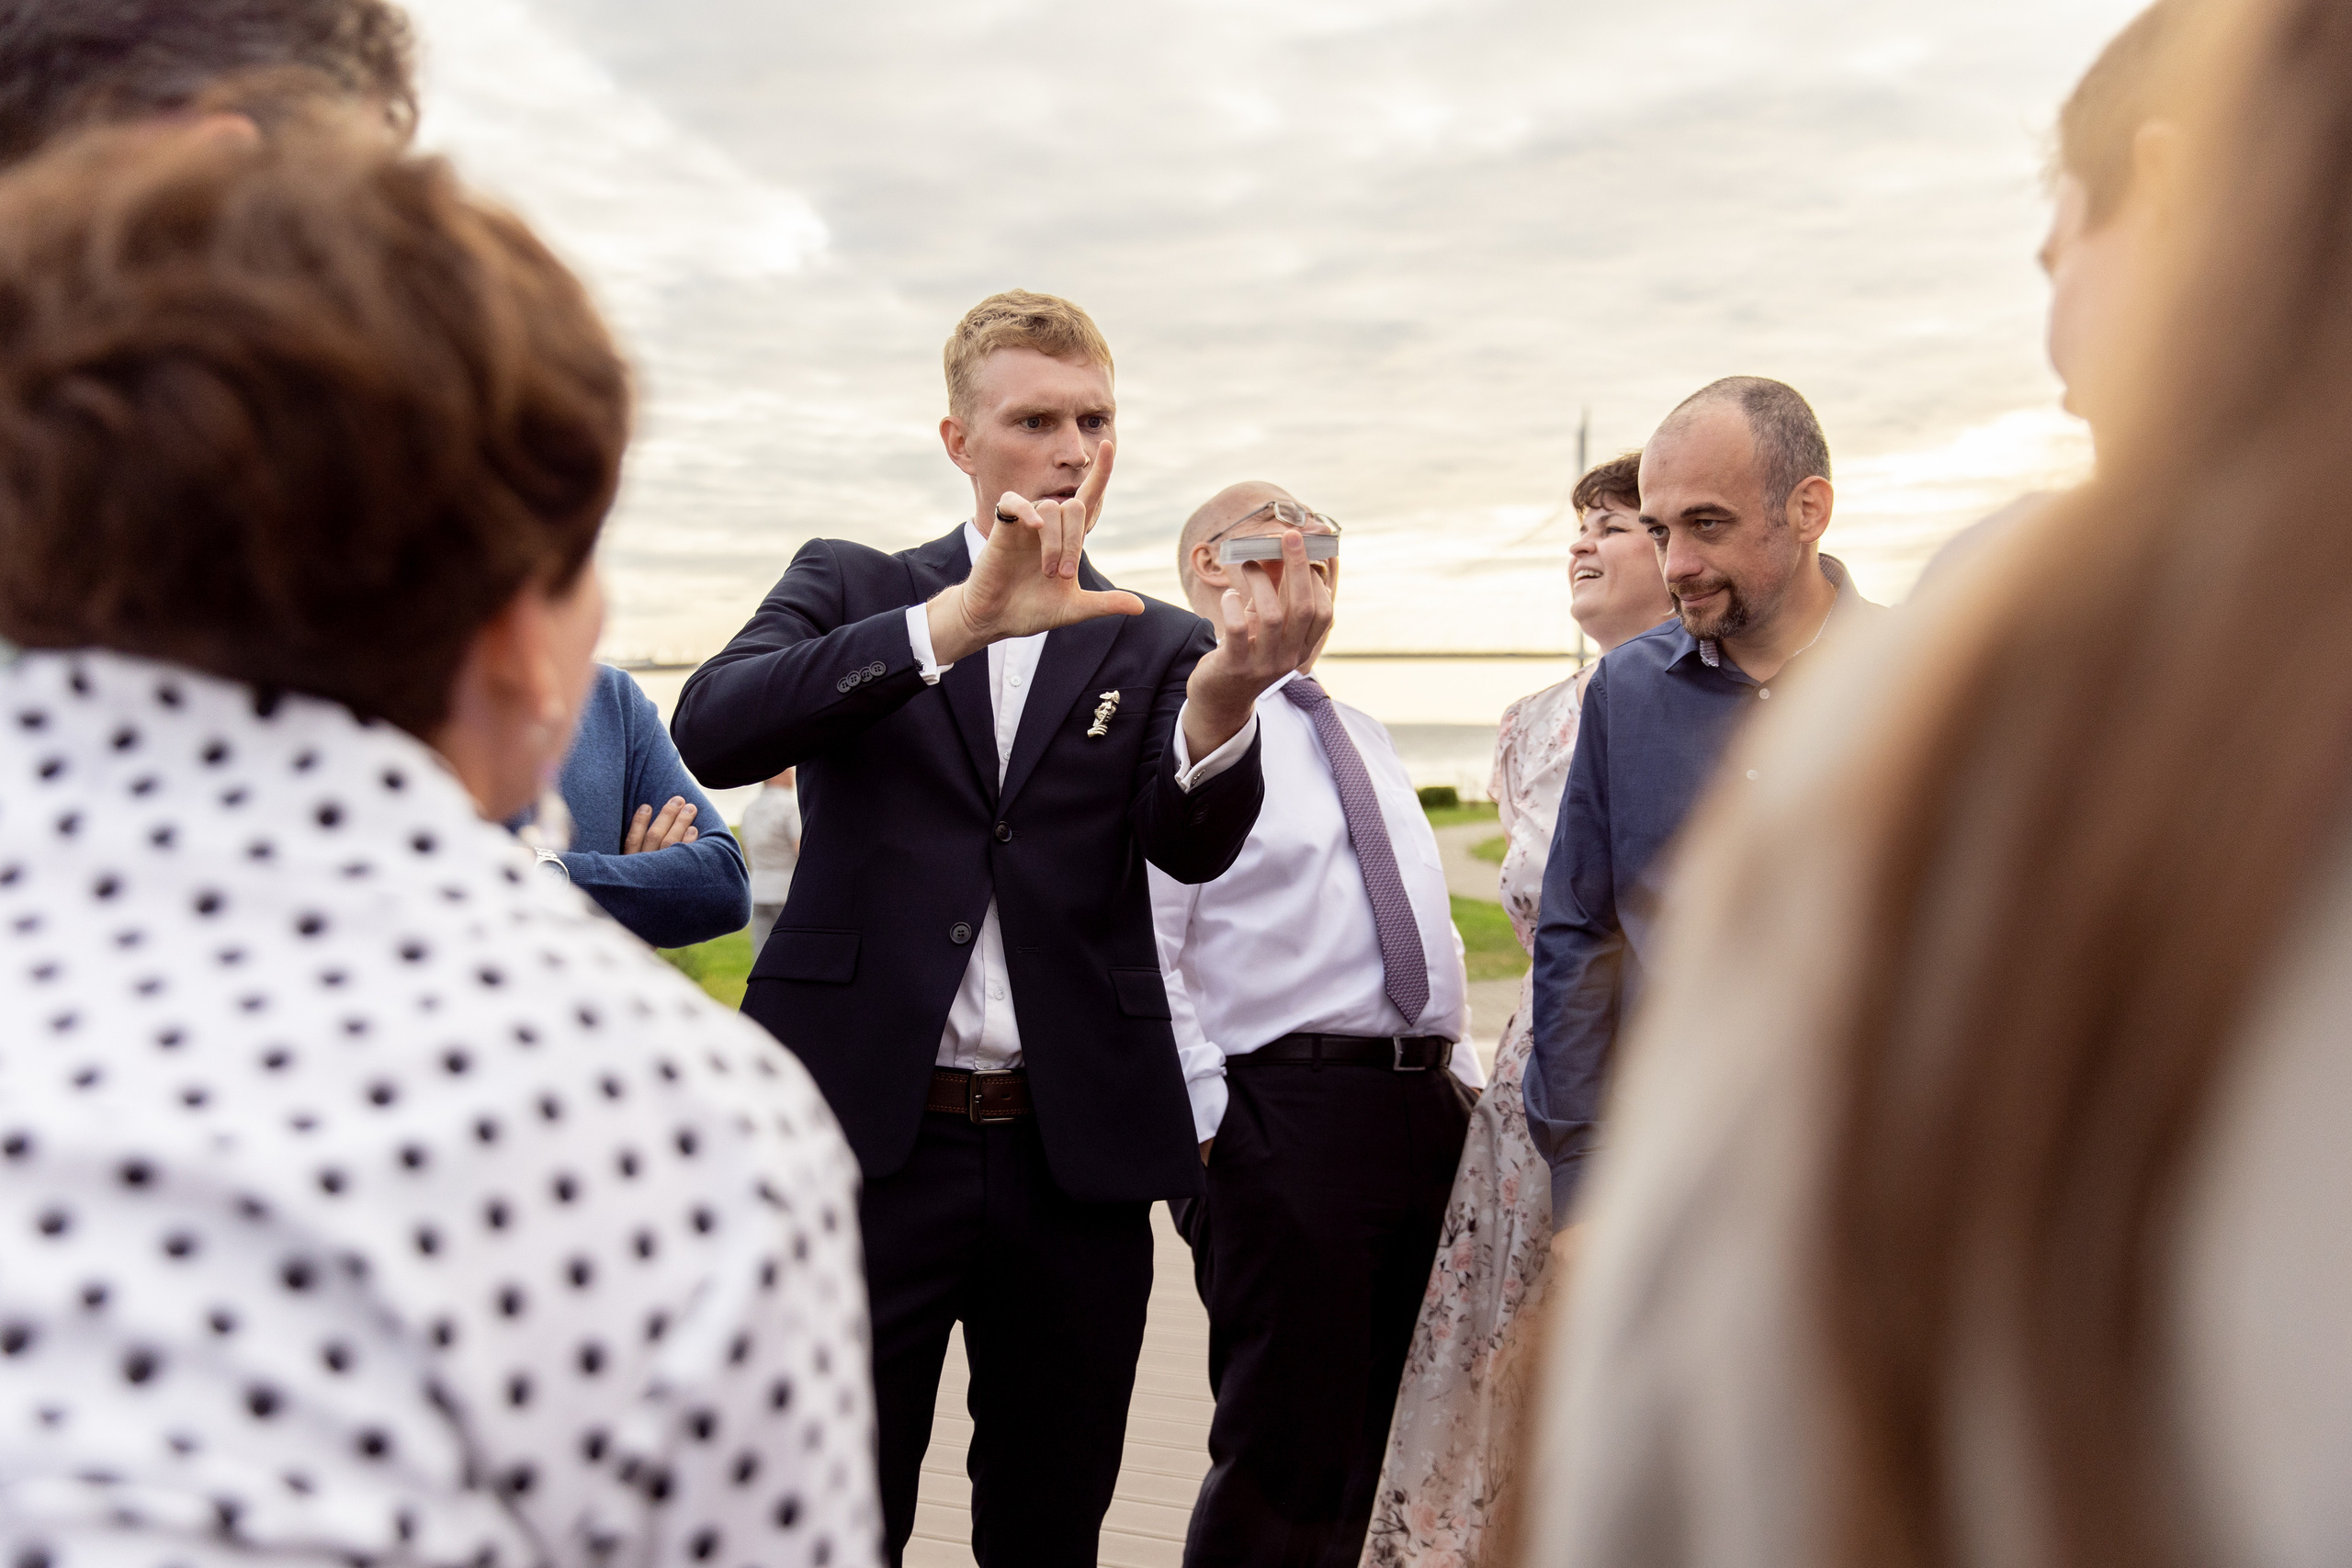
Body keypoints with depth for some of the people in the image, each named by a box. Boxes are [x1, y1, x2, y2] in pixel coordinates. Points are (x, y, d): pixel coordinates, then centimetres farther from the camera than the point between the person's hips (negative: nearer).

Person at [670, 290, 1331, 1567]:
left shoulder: (1158, 646, 9)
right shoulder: (850, 586, 5)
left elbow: (1193, 843, -9)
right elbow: (712, 731, -14)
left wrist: (1227, 690, -31)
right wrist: (960, 620, -27)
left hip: (1077, 1155, 2)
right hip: (863, 1132, -2)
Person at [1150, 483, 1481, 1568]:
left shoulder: (1365, 739, 22)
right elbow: (1143, 948, -12)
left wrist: (1461, 1073, 15)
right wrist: (1206, 1121, -17)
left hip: (1427, 1106, 8)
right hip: (1287, 1107, -8)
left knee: (1398, 1450, 15)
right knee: (1288, 1460, -3)